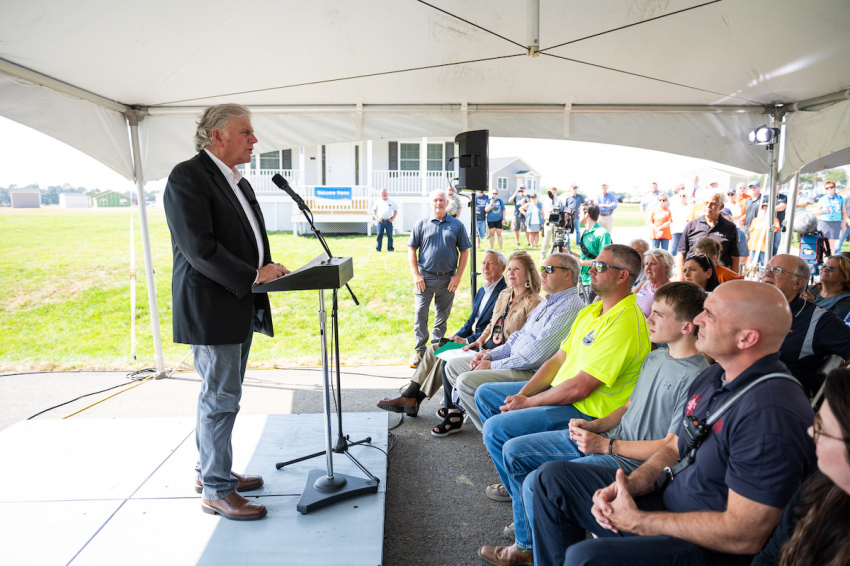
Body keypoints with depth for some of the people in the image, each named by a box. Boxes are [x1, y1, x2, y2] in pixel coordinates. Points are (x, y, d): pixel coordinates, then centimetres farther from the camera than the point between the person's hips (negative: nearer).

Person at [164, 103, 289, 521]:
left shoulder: (240, 184, 16)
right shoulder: (187, 176, -13)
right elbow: (198, 247, -22)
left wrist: (269, 268, 4)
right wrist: (253, 276, -23)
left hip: (241, 306, 9)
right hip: (210, 308, -9)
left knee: (221, 395, 18)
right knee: (220, 397, -3)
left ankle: (209, 471, 32)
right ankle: (216, 491, 11)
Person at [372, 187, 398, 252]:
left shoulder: (391, 201, 9)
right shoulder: (378, 201, 8)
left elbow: (395, 211, 14)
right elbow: (373, 210, 12)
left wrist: (393, 218, 1)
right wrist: (377, 218, -2)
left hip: (389, 221, 0)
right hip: (381, 221, 0)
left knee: (390, 235, -1)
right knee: (379, 234, -2)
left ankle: (390, 248, 7)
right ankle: (378, 248, 4)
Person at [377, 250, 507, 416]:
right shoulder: (481, 291, 18)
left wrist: (466, 340, -20)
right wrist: (457, 336, 0)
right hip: (471, 339, 9)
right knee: (433, 349, -4)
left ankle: (414, 400, -13)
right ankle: (409, 396, -9)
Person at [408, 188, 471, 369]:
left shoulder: (457, 225, 5)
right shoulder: (421, 224, 4)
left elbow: (464, 252, 6)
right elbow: (411, 249, 4)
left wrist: (458, 276, -2)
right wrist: (416, 274, -4)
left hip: (447, 279, 1)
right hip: (425, 277, -1)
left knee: (442, 316, 9)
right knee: (420, 314, -4)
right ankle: (420, 351, 5)